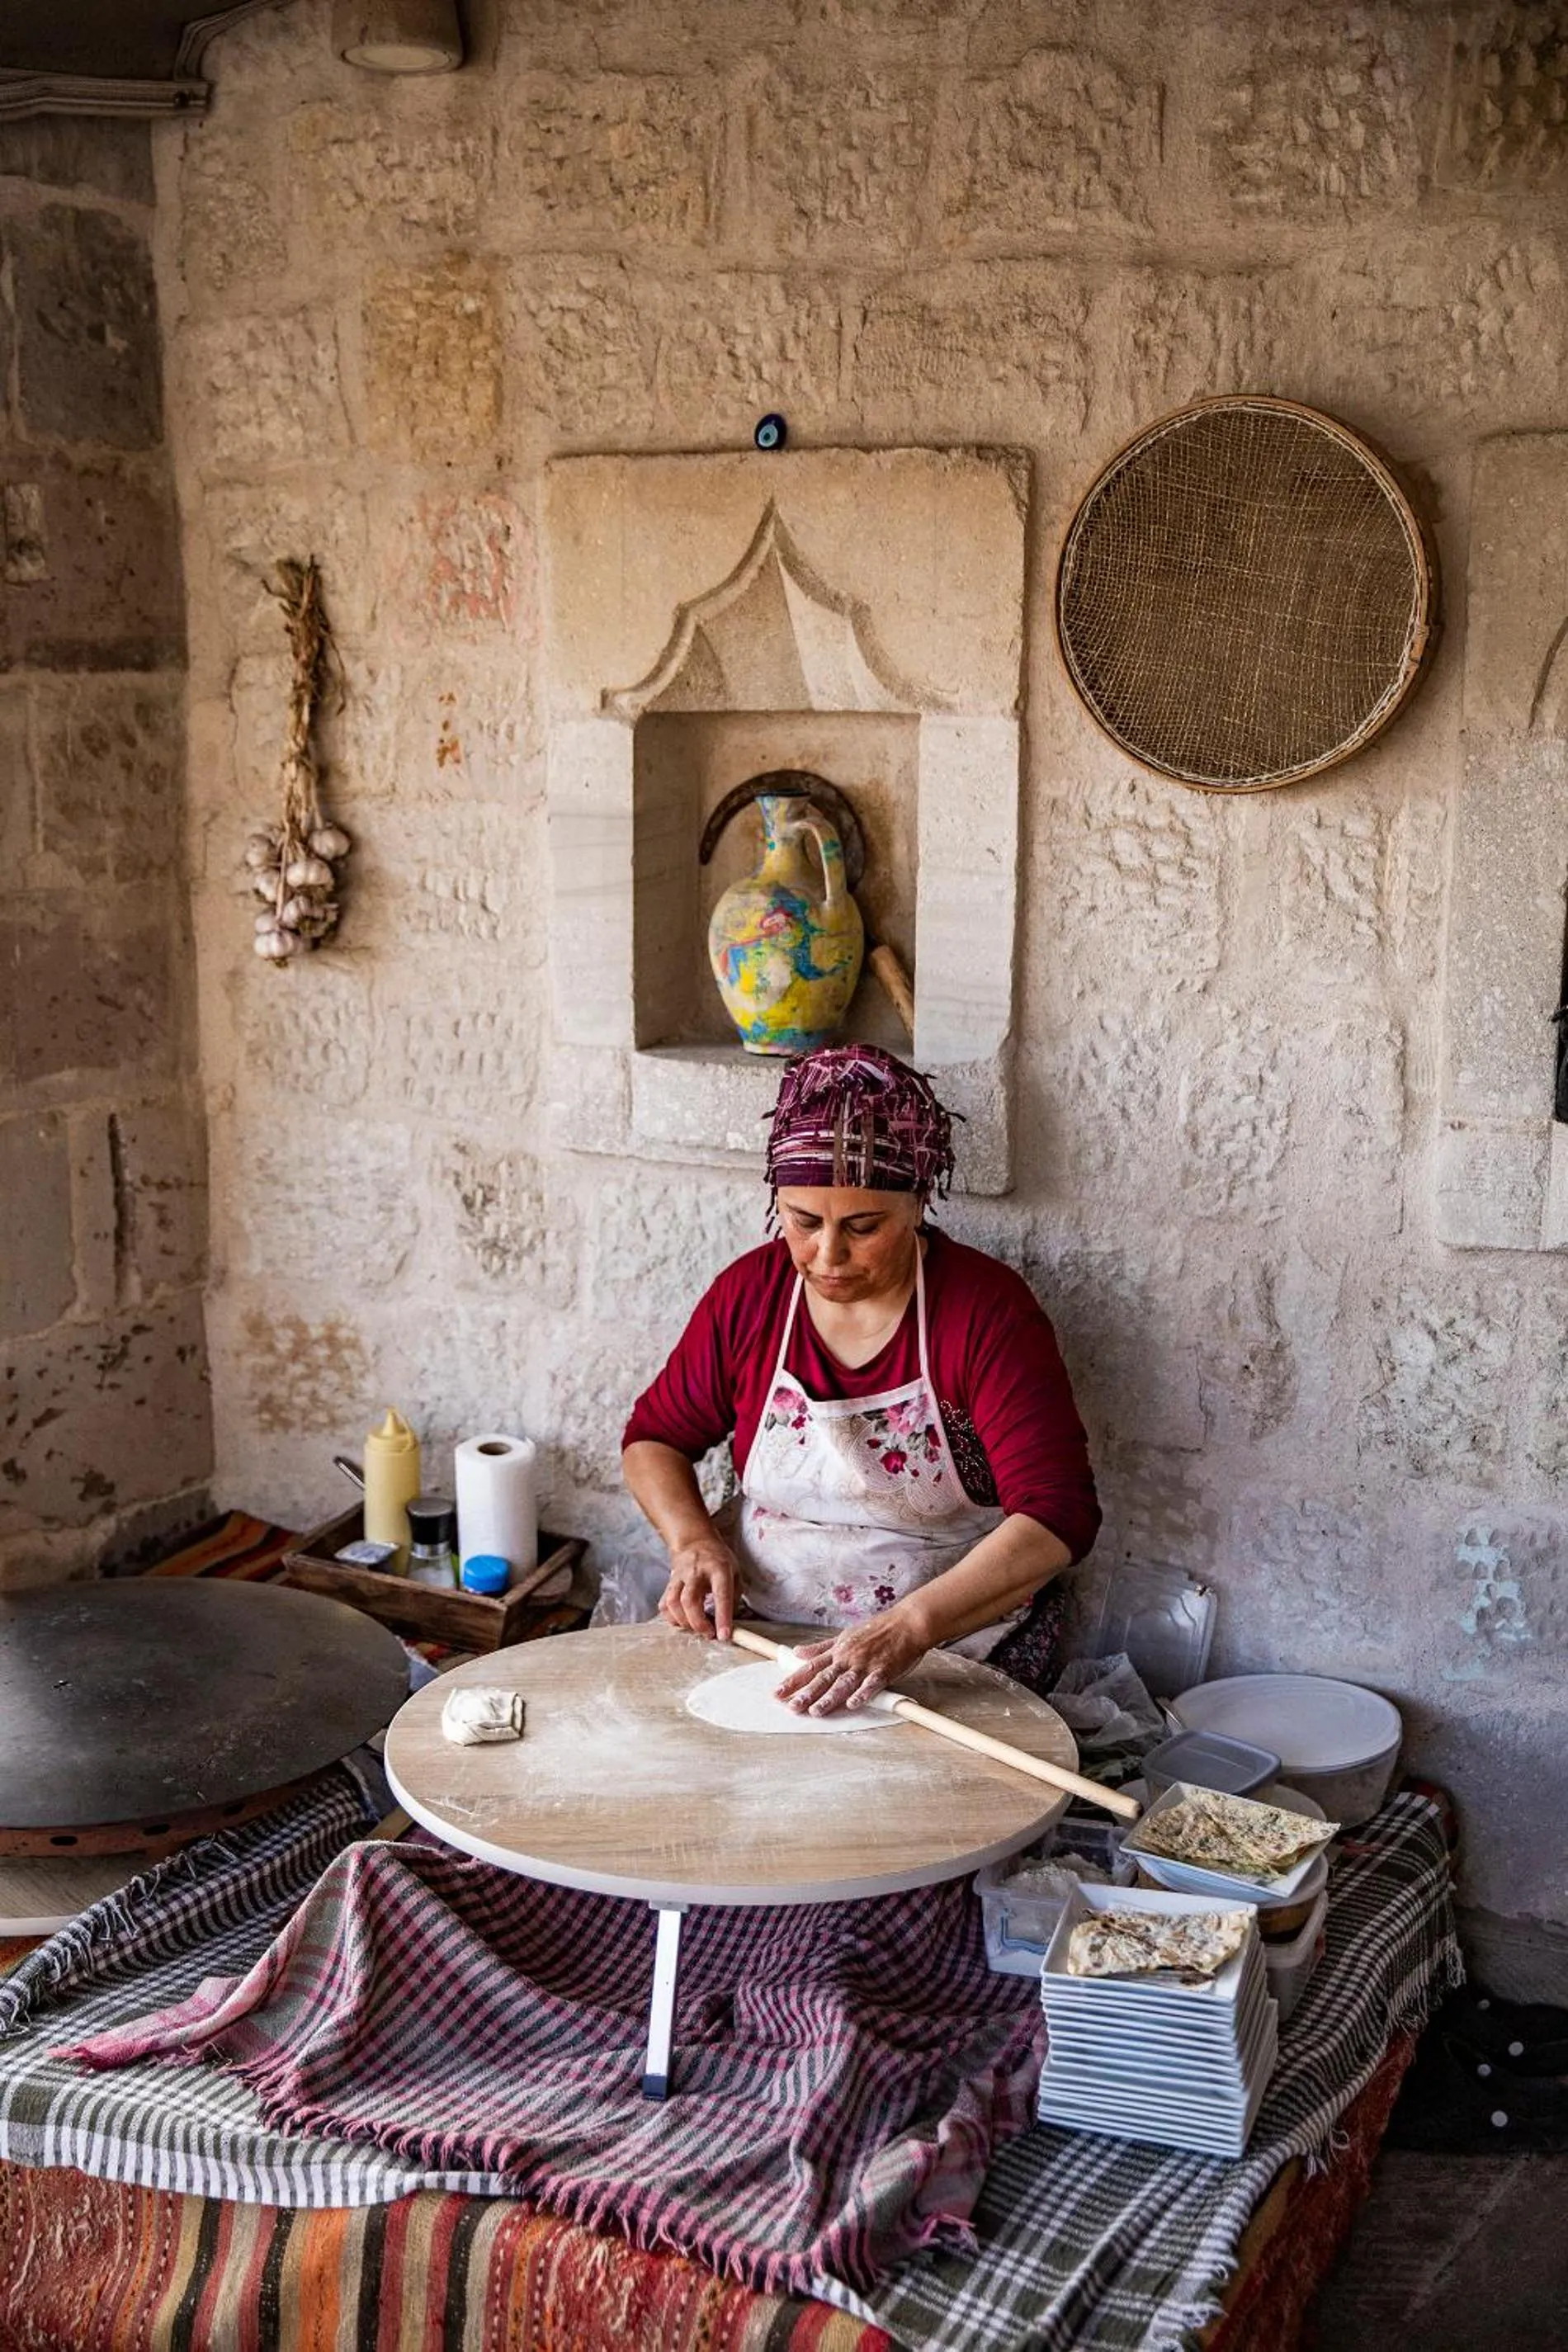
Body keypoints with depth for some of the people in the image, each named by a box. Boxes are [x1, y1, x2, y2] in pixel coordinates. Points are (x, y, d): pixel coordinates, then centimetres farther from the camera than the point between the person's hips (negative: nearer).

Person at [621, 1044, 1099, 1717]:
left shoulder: (988, 1308, -14)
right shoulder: (750, 1291, -1)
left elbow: (1057, 1516, -21)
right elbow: (655, 1438, 13)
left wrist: (908, 1627, -34)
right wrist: (694, 1541, -9)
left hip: (957, 1633, -4)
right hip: (760, 1625, 4)